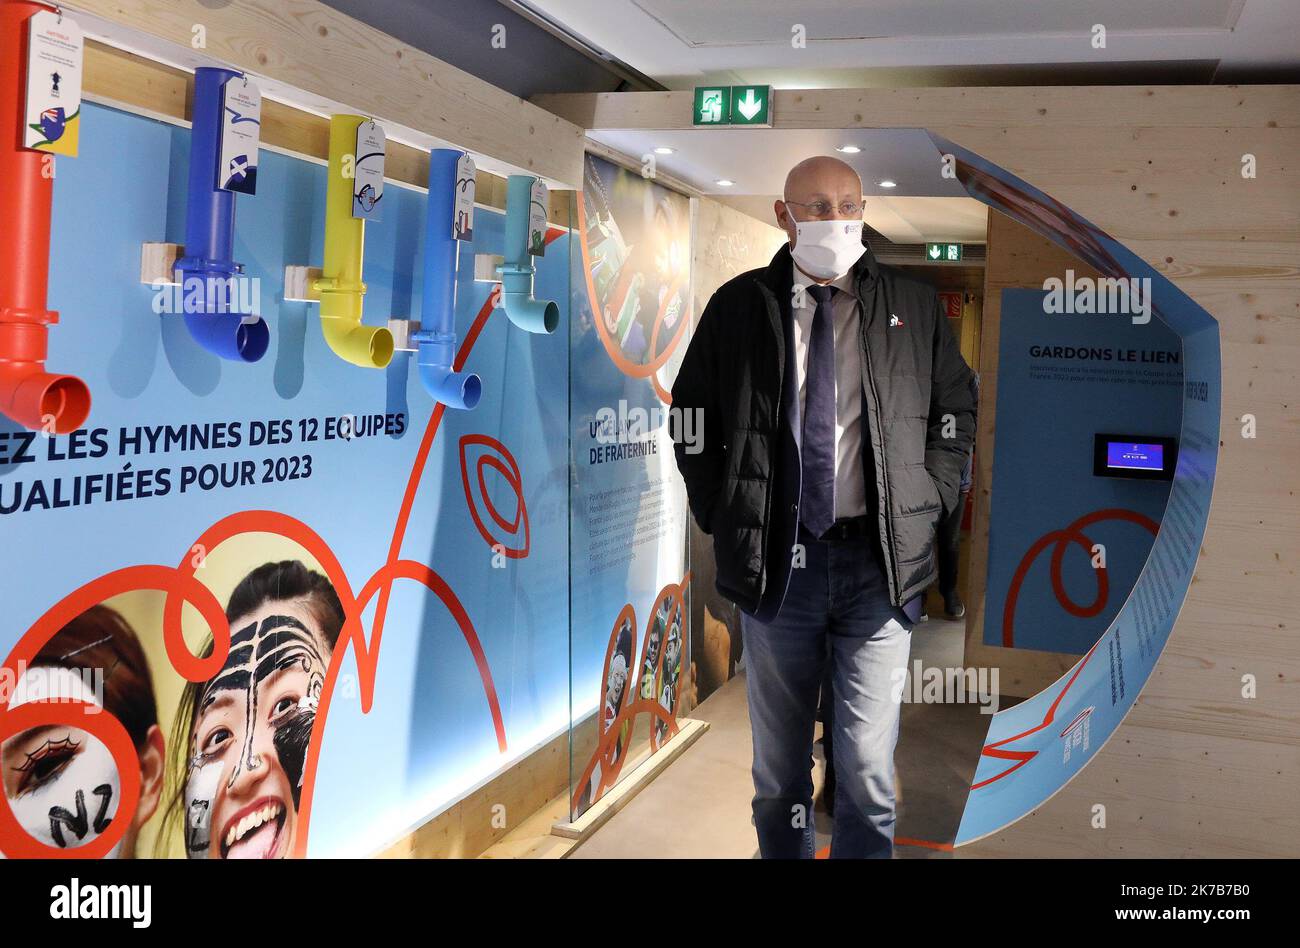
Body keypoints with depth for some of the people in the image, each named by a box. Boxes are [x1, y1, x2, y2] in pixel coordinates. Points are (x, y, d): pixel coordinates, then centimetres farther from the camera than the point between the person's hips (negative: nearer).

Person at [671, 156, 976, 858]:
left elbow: (956, 412, 15)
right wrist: (721, 517, 3)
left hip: (879, 561, 0)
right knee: (777, 765, 12)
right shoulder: (738, 306, 3)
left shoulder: (913, 306, 6)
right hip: (775, 559, 0)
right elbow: (689, 418, 11)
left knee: (868, 768, 3)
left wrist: (927, 503, 4)